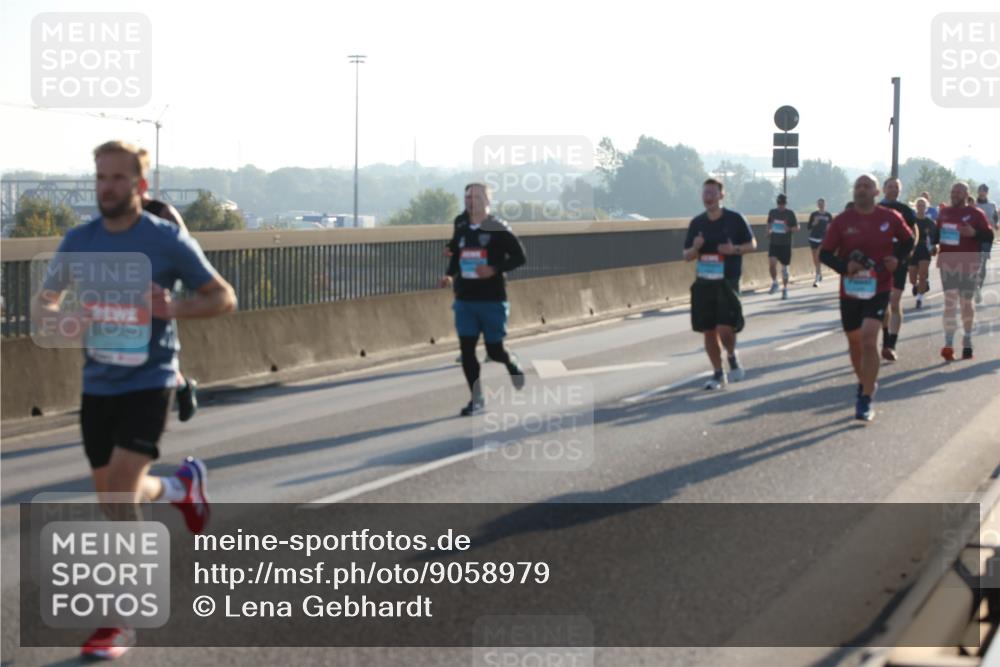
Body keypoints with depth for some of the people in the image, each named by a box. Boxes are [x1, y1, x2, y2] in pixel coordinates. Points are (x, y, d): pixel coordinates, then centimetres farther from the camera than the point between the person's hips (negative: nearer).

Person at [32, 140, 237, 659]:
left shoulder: (168, 240, -8)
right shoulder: (78, 241, 3)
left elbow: (223, 297, 0)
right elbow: (41, 303, 10)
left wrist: (175, 308, -20)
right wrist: (59, 319, -15)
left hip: (148, 382, -5)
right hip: (97, 384, 5)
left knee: (120, 496, -15)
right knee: (111, 497, 15)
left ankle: (119, 623, -7)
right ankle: (180, 486, 49)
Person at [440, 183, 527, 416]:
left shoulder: (498, 228, -7)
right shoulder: (461, 229, 8)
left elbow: (519, 257, -7)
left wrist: (495, 269, -20)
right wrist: (450, 276, 2)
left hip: (493, 300, -4)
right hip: (465, 299, 4)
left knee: (495, 351, 1)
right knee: (466, 348, -3)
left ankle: (513, 364, 37)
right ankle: (477, 399, 7)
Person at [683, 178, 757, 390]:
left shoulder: (735, 219, -4)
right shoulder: (696, 223, 6)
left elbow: (752, 244, 5)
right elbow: (686, 256, 11)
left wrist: (734, 250, -14)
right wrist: (696, 248, -11)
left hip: (727, 282, -4)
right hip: (703, 284, 4)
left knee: (725, 329, -15)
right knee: (709, 331, 6)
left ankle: (732, 357, 17)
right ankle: (718, 374, 19)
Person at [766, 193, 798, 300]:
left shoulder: (790, 214, -3)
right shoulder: (772, 212, 4)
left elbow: (797, 227, 2)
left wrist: (789, 229, -18)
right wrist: (768, 232, 2)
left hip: (786, 244, -1)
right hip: (773, 242, 1)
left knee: (784, 267, 4)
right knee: (772, 263, -17)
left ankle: (785, 289, 17)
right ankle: (774, 283, 6)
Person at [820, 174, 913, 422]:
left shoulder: (890, 218, -3)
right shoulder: (842, 221, -3)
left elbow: (908, 241, 14)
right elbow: (825, 253, -2)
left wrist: (897, 258, -6)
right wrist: (844, 267, -21)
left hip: (878, 290, -2)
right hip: (850, 290, 2)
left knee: (868, 340, -18)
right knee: (855, 342, 15)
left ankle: (866, 401, -14)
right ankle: (865, 383, 42)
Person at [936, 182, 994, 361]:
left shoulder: (976, 214, -3)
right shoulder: (944, 212, 11)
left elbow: (989, 236, -5)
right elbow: (938, 232, 25)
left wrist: (974, 233, -22)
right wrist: (934, 243, 6)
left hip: (969, 263, -3)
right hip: (947, 262, 3)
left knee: (967, 302, 8)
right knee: (950, 302, -5)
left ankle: (967, 342, 23)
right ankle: (949, 344, -10)